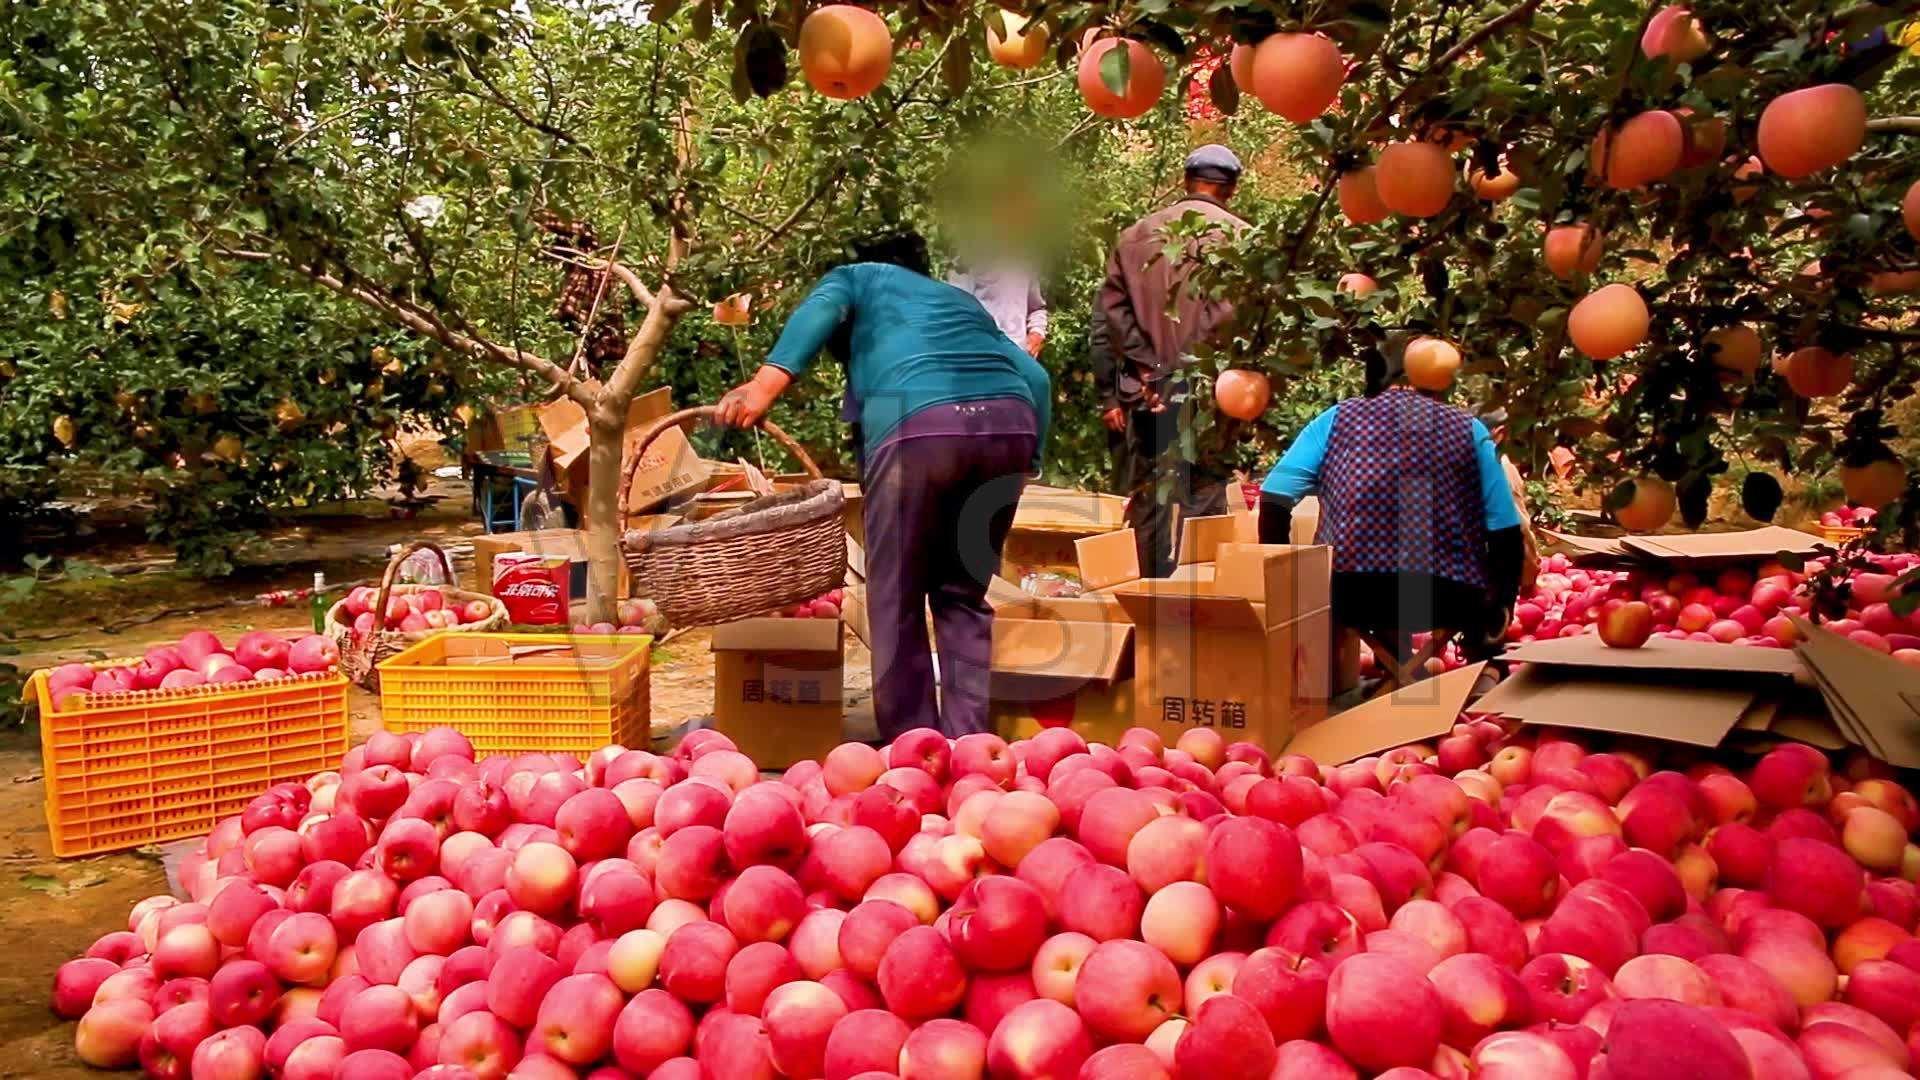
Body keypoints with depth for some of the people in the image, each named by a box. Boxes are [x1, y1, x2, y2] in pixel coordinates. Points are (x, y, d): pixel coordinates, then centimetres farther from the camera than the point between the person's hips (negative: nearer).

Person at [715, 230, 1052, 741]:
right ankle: (968, 742, 16)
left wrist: (765, 385, -9)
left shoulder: (857, 277, 28)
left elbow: (819, 311, 3)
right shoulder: (962, 300, 38)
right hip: (1010, 423, 5)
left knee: (896, 599, 8)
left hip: (918, 424, -4)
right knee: (963, 594, 18)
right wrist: (1027, 462, 23)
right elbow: (1035, 377, 24)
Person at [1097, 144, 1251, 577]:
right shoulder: (1239, 237, -2)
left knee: (1144, 504, 10)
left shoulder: (1135, 235, 11)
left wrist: (1113, 393, 8)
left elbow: (1109, 315, 8)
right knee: (1204, 501, 2)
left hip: (1143, 392, 4)